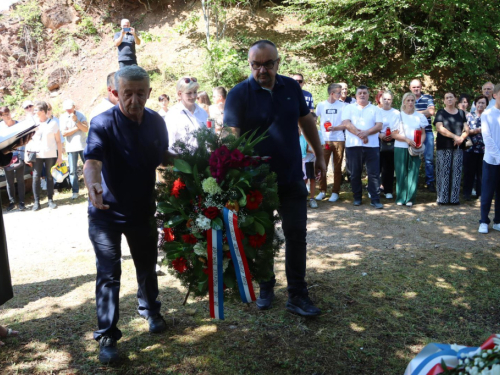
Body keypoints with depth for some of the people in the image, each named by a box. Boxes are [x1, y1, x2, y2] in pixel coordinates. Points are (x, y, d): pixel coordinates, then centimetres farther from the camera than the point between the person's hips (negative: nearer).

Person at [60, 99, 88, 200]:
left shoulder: (80, 115, 1)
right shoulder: (63, 117, 2)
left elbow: (86, 129, -11)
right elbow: (64, 133, -6)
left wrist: (76, 121, -21)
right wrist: (77, 128, -8)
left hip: (83, 145, 0)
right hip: (71, 147, 1)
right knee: (73, 171, 1)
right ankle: (75, 191, 9)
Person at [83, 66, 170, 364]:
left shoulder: (156, 122, -4)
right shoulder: (103, 124, -19)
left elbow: (163, 156, 10)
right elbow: (92, 160, -34)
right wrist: (93, 184, -55)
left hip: (143, 209, 4)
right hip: (107, 213, -4)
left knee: (147, 265, 19)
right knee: (109, 275, -1)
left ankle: (150, 310, 45)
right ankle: (107, 336, 14)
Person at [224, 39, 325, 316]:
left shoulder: (291, 87, 3)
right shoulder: (239, 94, -9)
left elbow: (306, 121, 13)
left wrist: (319, 155, 15)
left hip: (292, 178, 3)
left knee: (296, 235, 3)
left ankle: (297, 296, 14)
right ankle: (265, 288, 31)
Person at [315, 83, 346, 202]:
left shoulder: (342, 106, 4)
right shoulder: (321, 105, 5)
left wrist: (334, 128, -16)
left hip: (339, 140, 0)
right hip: (324, 140, 0)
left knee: (337, 168, 4)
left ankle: (335, 192, 11)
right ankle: (322, 191, 10)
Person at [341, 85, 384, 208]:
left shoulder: (375, 109, 12)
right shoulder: (349, 108, 9)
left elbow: (379, 126, 1)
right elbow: (346, 123, -6)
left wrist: (366, 132, -17)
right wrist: (360, 134, -16)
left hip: (372, 146, 0)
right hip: (353, 145, 0)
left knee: (374, 173, -3)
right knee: (355, 173, 5)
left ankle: (375, 199, 1)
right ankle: (357, 197, 17)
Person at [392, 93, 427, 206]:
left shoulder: (420, 116, 11)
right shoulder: (399, 115, 4)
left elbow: (423, 133, 13)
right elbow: (394, 134, -1)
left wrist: (421, 142, -8)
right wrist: (406, 139, -16)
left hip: (415, 149, 2)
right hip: (400, 148, -2)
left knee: (413, 173, -2)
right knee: (401, 173, -2)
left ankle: (410, 199, 3)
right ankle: (400, 198, 4)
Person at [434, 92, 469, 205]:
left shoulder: (461, 113, 15)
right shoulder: (441, 113, 5)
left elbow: (466, 130, 9)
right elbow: (440, 129, -8)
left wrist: (461, 138, -11)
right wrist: (455, 136, -16)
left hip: (458, 147, 3)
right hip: (444, 147, -3)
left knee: (457, 172, 1)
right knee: (443, 171, -5)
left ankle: (455, 198, 7)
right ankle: (442, 198, 1)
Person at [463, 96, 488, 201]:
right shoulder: (469, 116, 7)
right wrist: (476, 130, -13)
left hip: (484, 149, 1)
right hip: (470, 148, -1)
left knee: (481, 172, 4)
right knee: (469, 171, 2)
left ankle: (480, 193, 15)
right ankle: (467, 193, 11)